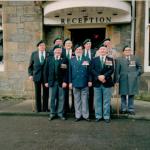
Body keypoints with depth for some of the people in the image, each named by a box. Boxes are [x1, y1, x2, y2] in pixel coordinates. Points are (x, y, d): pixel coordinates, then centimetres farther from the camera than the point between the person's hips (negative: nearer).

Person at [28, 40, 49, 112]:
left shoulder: (49, 54, 1)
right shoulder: (34, 54, 7)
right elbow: (30, 66, 9)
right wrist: (30, 74, 0)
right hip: (37, 76, 1)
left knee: (46, 93, 5)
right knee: (37, 93, 7)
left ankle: (45, 108, 16)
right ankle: (38, 108, 17)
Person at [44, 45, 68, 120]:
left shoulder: (64, 60, 4)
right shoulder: (49, 59, 8)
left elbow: (66, 72, -2)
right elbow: (46, 71, 6)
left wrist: (65, 81, -11)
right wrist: (46, 81, 0)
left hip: (61, 82, -1)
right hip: (52, 82, 1)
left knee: (61, 98, 4)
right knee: (52, 98, 7)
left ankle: (60, 113, 15)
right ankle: (52, 113, 18)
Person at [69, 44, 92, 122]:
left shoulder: (86, 60, 5)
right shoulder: (72, 60, 8)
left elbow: (89, 71, 3)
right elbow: (70, 72, 6)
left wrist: (89, 81, -2)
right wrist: (70, 82, 1)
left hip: (84, 83, -1)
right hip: (75, 83, 1)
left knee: (85, 100, 4)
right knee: (77, 100, 8)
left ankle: (85, 115, 14)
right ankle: (78, 115, 17)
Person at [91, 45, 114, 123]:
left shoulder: (110, 60, 8)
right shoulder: (94, 60, 11)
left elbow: (111, 70, -3)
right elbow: (92, 70, 0)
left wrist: (104, 76, -16)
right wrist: (98, 76, -14)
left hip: (107, 82, -1)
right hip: (97, 82, 1)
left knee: (106, 101, 4)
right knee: (97, 100, 6)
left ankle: (106, 116, 12)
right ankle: (98, 116, 15)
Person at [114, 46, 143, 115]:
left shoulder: (136, 58, 9)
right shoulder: (119, 59, 4)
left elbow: (140, 67, 16)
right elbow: (117, 70, -2)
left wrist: (137, 74, 1)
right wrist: (116, 80, -9)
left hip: (132, 80, 1)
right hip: (123, 80, -1)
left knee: (131, 94, 5)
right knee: (123, 95, 5)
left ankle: (131, 109, 14)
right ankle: (123, 109, 17)